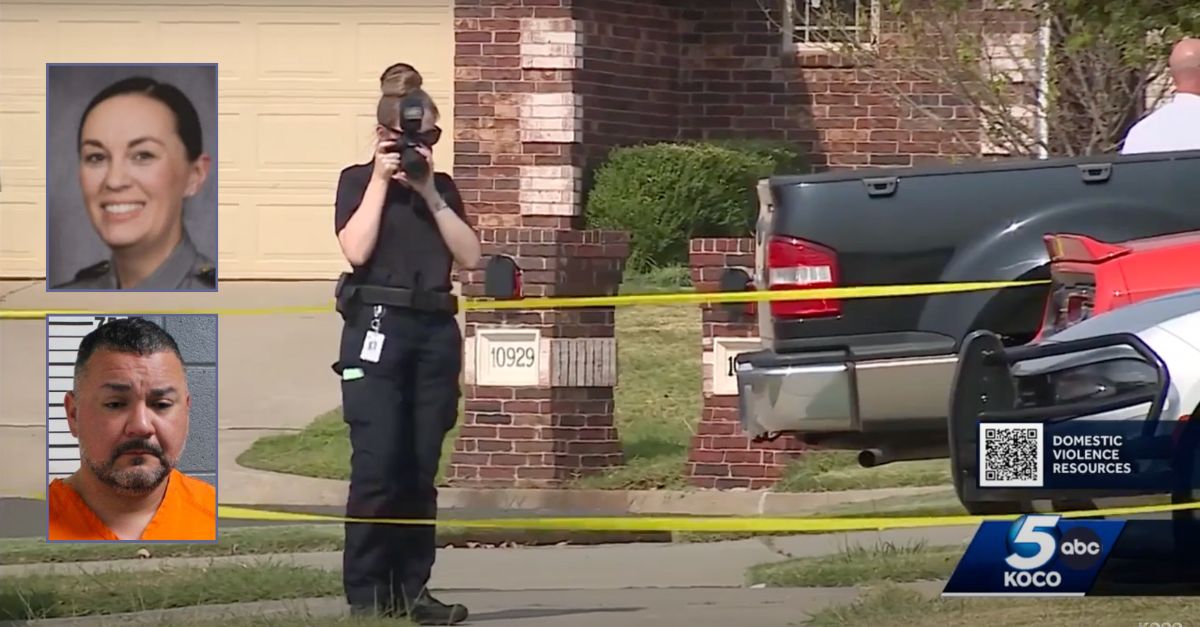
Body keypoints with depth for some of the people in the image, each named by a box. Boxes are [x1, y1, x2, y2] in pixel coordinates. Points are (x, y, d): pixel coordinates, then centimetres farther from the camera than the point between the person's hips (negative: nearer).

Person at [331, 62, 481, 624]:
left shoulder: (442, 188, 17)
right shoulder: (358, 181, 5)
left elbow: (470, 256, 5)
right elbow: (356, 250, -11)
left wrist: (429, 195, -2)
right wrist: (381, 182, -7)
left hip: (435, 330, 4)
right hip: (377, 327, -4)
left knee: (420, 470, 3)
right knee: (377, 464, -11)